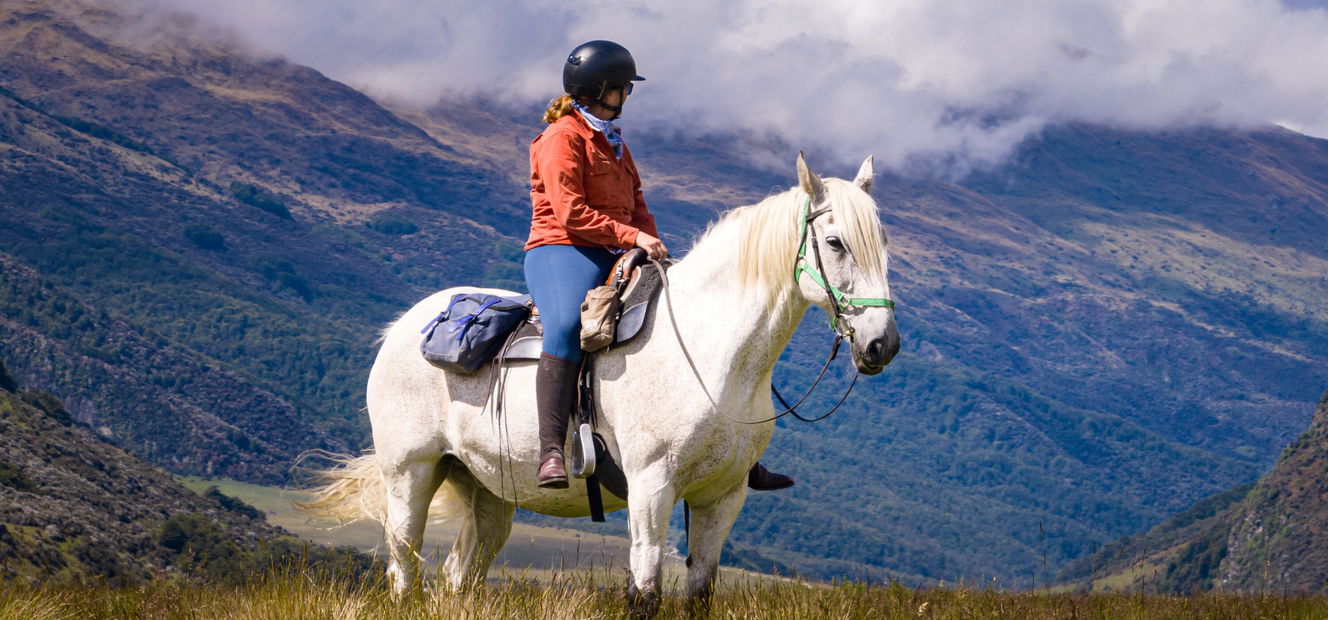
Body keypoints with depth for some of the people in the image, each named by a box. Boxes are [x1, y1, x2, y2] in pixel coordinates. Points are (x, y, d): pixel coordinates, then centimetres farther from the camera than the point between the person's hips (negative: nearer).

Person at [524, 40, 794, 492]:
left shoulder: (614, 143, 23)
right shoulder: (563, 138, -5)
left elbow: (636, 207, 23)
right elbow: (571, 213, -15)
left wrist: (652, 246, 4)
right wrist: (632, 237, -20)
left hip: (616, 260, 9)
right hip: (563, 252, -9)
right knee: (565, 328, -40)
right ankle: (551, 450, -46)